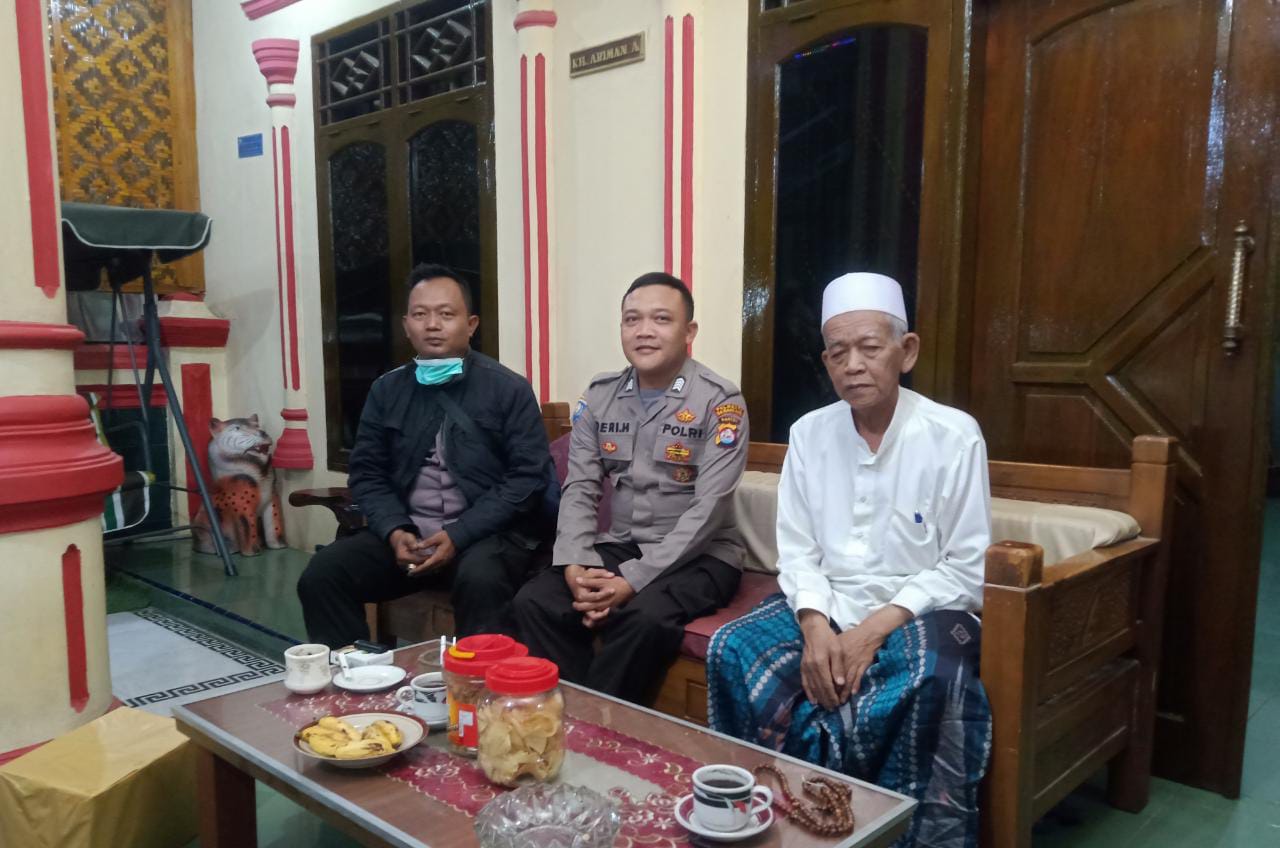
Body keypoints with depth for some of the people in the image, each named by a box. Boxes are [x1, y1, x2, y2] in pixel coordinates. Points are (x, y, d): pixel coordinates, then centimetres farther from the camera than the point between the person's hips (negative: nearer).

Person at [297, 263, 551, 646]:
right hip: (406, 532, 4)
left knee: (480, 580, -35)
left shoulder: (509, 389, -1)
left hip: (486, 533, -4)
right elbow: (367, 472, 11)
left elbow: (529, 476, -7)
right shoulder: (387, 390, 12)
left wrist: (458, 536, -16)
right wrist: (394, 530, -9)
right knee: (323, 573, -17)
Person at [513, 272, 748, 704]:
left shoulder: (720, 400, -10)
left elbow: (708, 509, -17)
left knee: (643, 618, -32)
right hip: (617, 546, 5)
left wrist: (634, 579, -23)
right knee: (533, 602, -18)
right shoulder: (599, 395, 5)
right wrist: (575, 564, -16)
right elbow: (579, 489, 2)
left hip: (697, 556, -4)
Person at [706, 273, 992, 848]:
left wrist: (876, 629, -19)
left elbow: (968, 570, -9)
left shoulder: (954, 436, -8)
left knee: (930, 680, -35)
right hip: (826, 605, 4)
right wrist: (815, 626, -16)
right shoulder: (809, 434, 4)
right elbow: (797, 552, 3)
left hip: (919, 610, -3)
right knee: (731, 653, -21)